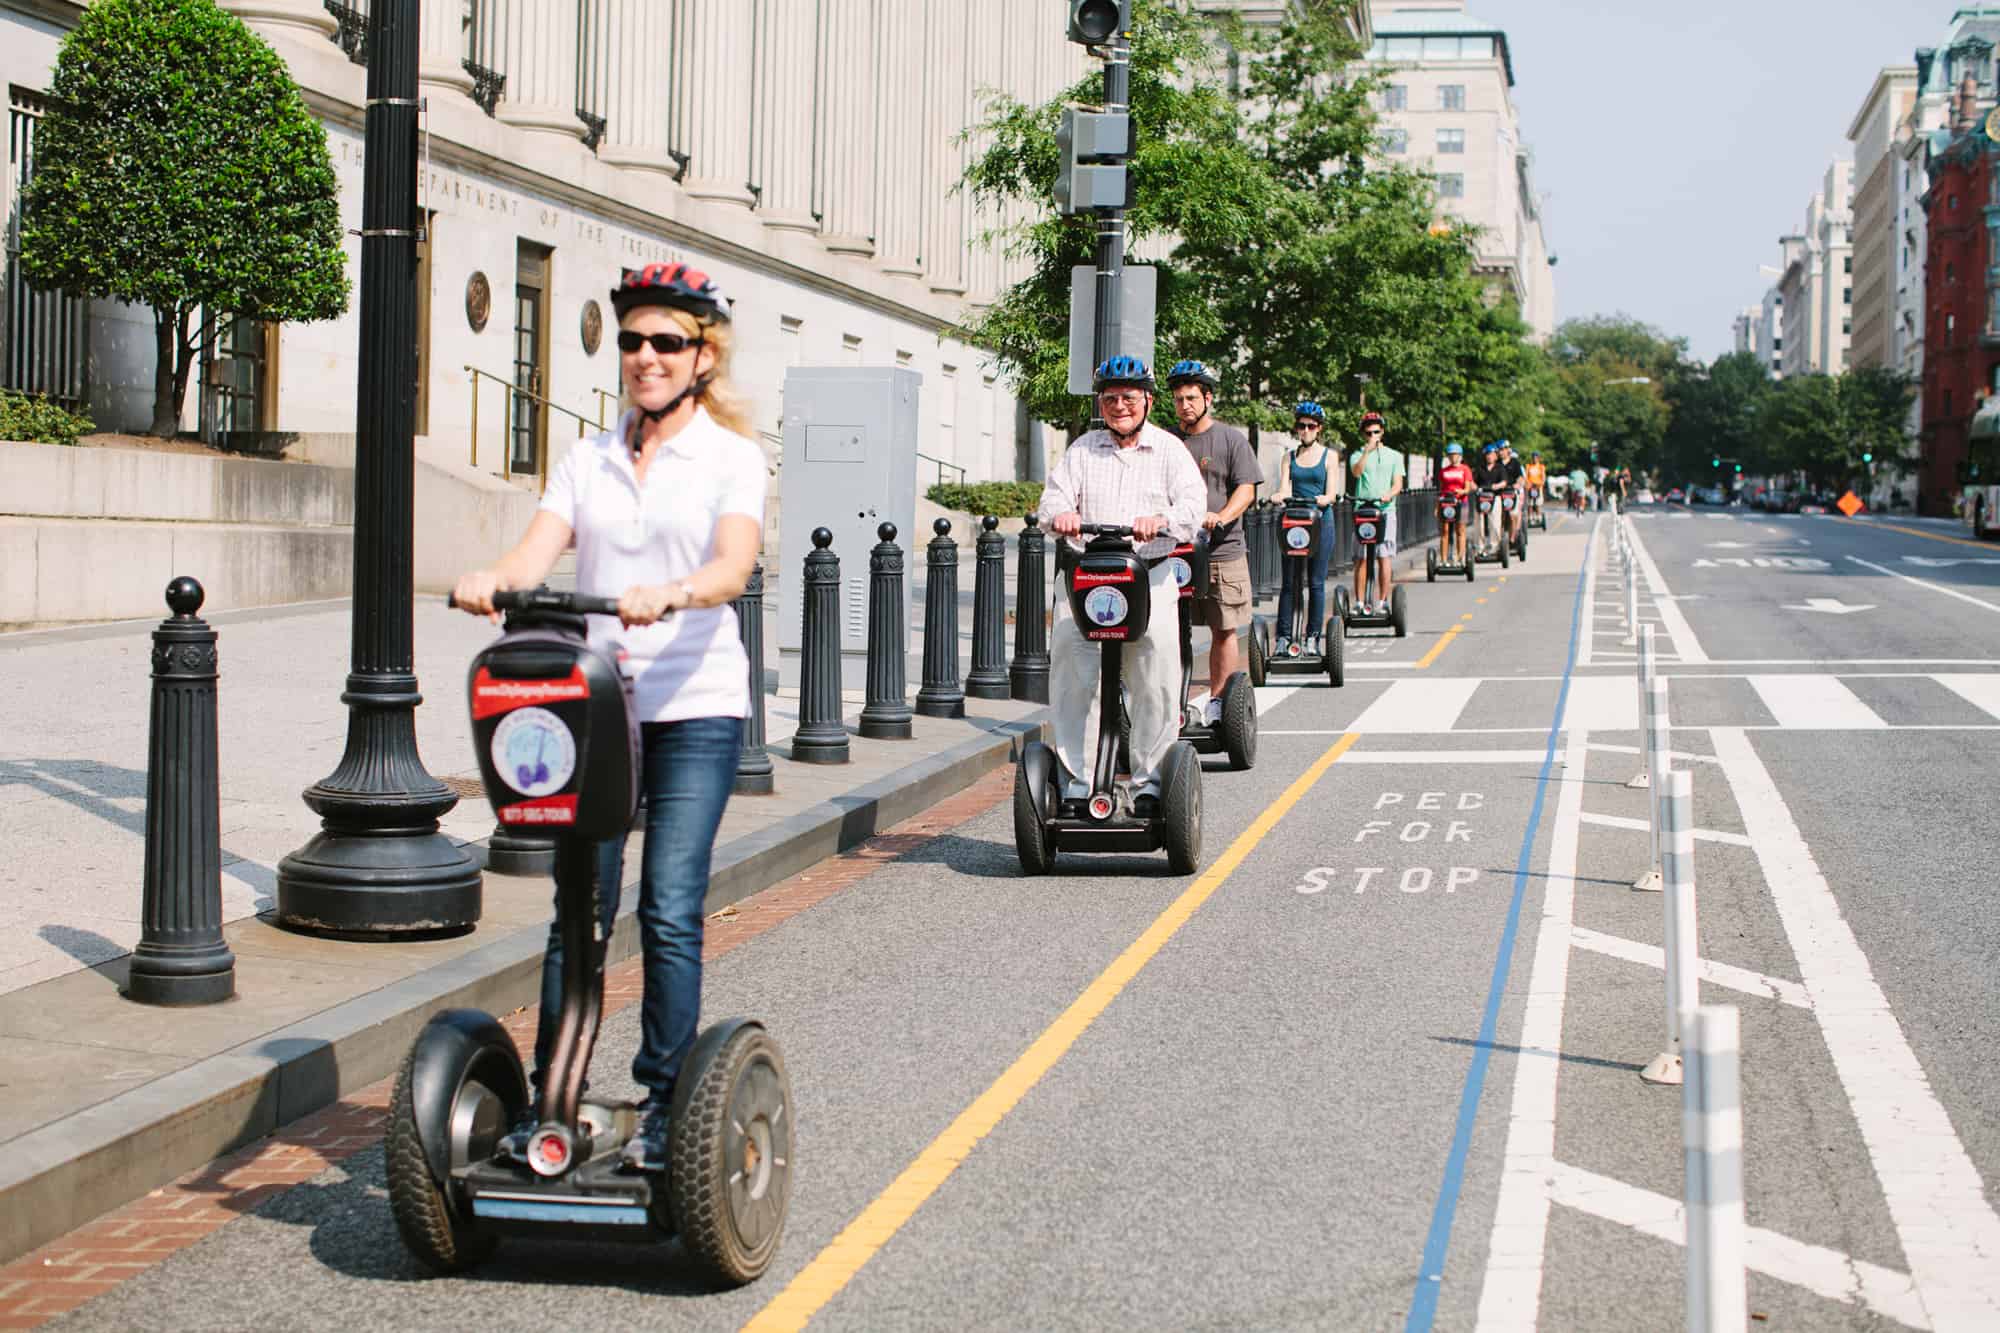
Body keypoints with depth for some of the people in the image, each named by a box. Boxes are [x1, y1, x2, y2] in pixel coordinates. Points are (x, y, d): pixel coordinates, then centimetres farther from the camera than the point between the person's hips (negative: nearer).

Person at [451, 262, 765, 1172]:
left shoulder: (731, 456, 3)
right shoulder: (587, 460, 14)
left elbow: (733, 565, -15)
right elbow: (537, 555, 0)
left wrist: (668, 595, -37)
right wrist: (490, 581, -24)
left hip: (695, 704, -3)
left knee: (671, 909, -8)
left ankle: (666, 1098, 3)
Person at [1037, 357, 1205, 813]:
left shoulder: (1169, 450, 8)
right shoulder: (1082, 450, 15)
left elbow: (1194, 502, -4)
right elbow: (1055, 494, 6)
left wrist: (1161, 519, -26)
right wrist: (1060, 513, -19)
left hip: (1149, 575, -1)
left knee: (1157, 679, -8)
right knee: (1071, 672, -10)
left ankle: (1149, 779, 5)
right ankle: (1077, 778, -2)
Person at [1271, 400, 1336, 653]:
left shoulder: (1328, 456, 7)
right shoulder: (1290, 457, 13)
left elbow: (1331, 495, 0)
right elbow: (1284, 489, 2)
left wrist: (1322, 499, -23)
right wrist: (1280, 496, -21)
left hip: (1321, 521, -2)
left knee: (1316, 582, -1)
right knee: (1288, 582, -3)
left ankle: (1313, 636, 5)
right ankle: (1283, 636, -1)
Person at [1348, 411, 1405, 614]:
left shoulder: (1393, 456, 15)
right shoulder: (1358, 454, 12)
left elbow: (1398, 484, 6)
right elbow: (1356, 472, -9)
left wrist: (1388, 495, -15)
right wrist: (1367, 450, -16)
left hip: (1385, 510, 0)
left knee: (1384, 557, -6)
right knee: (1361, 558, -3)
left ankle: (1383, 602, -2)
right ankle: (1359, 602, 0)